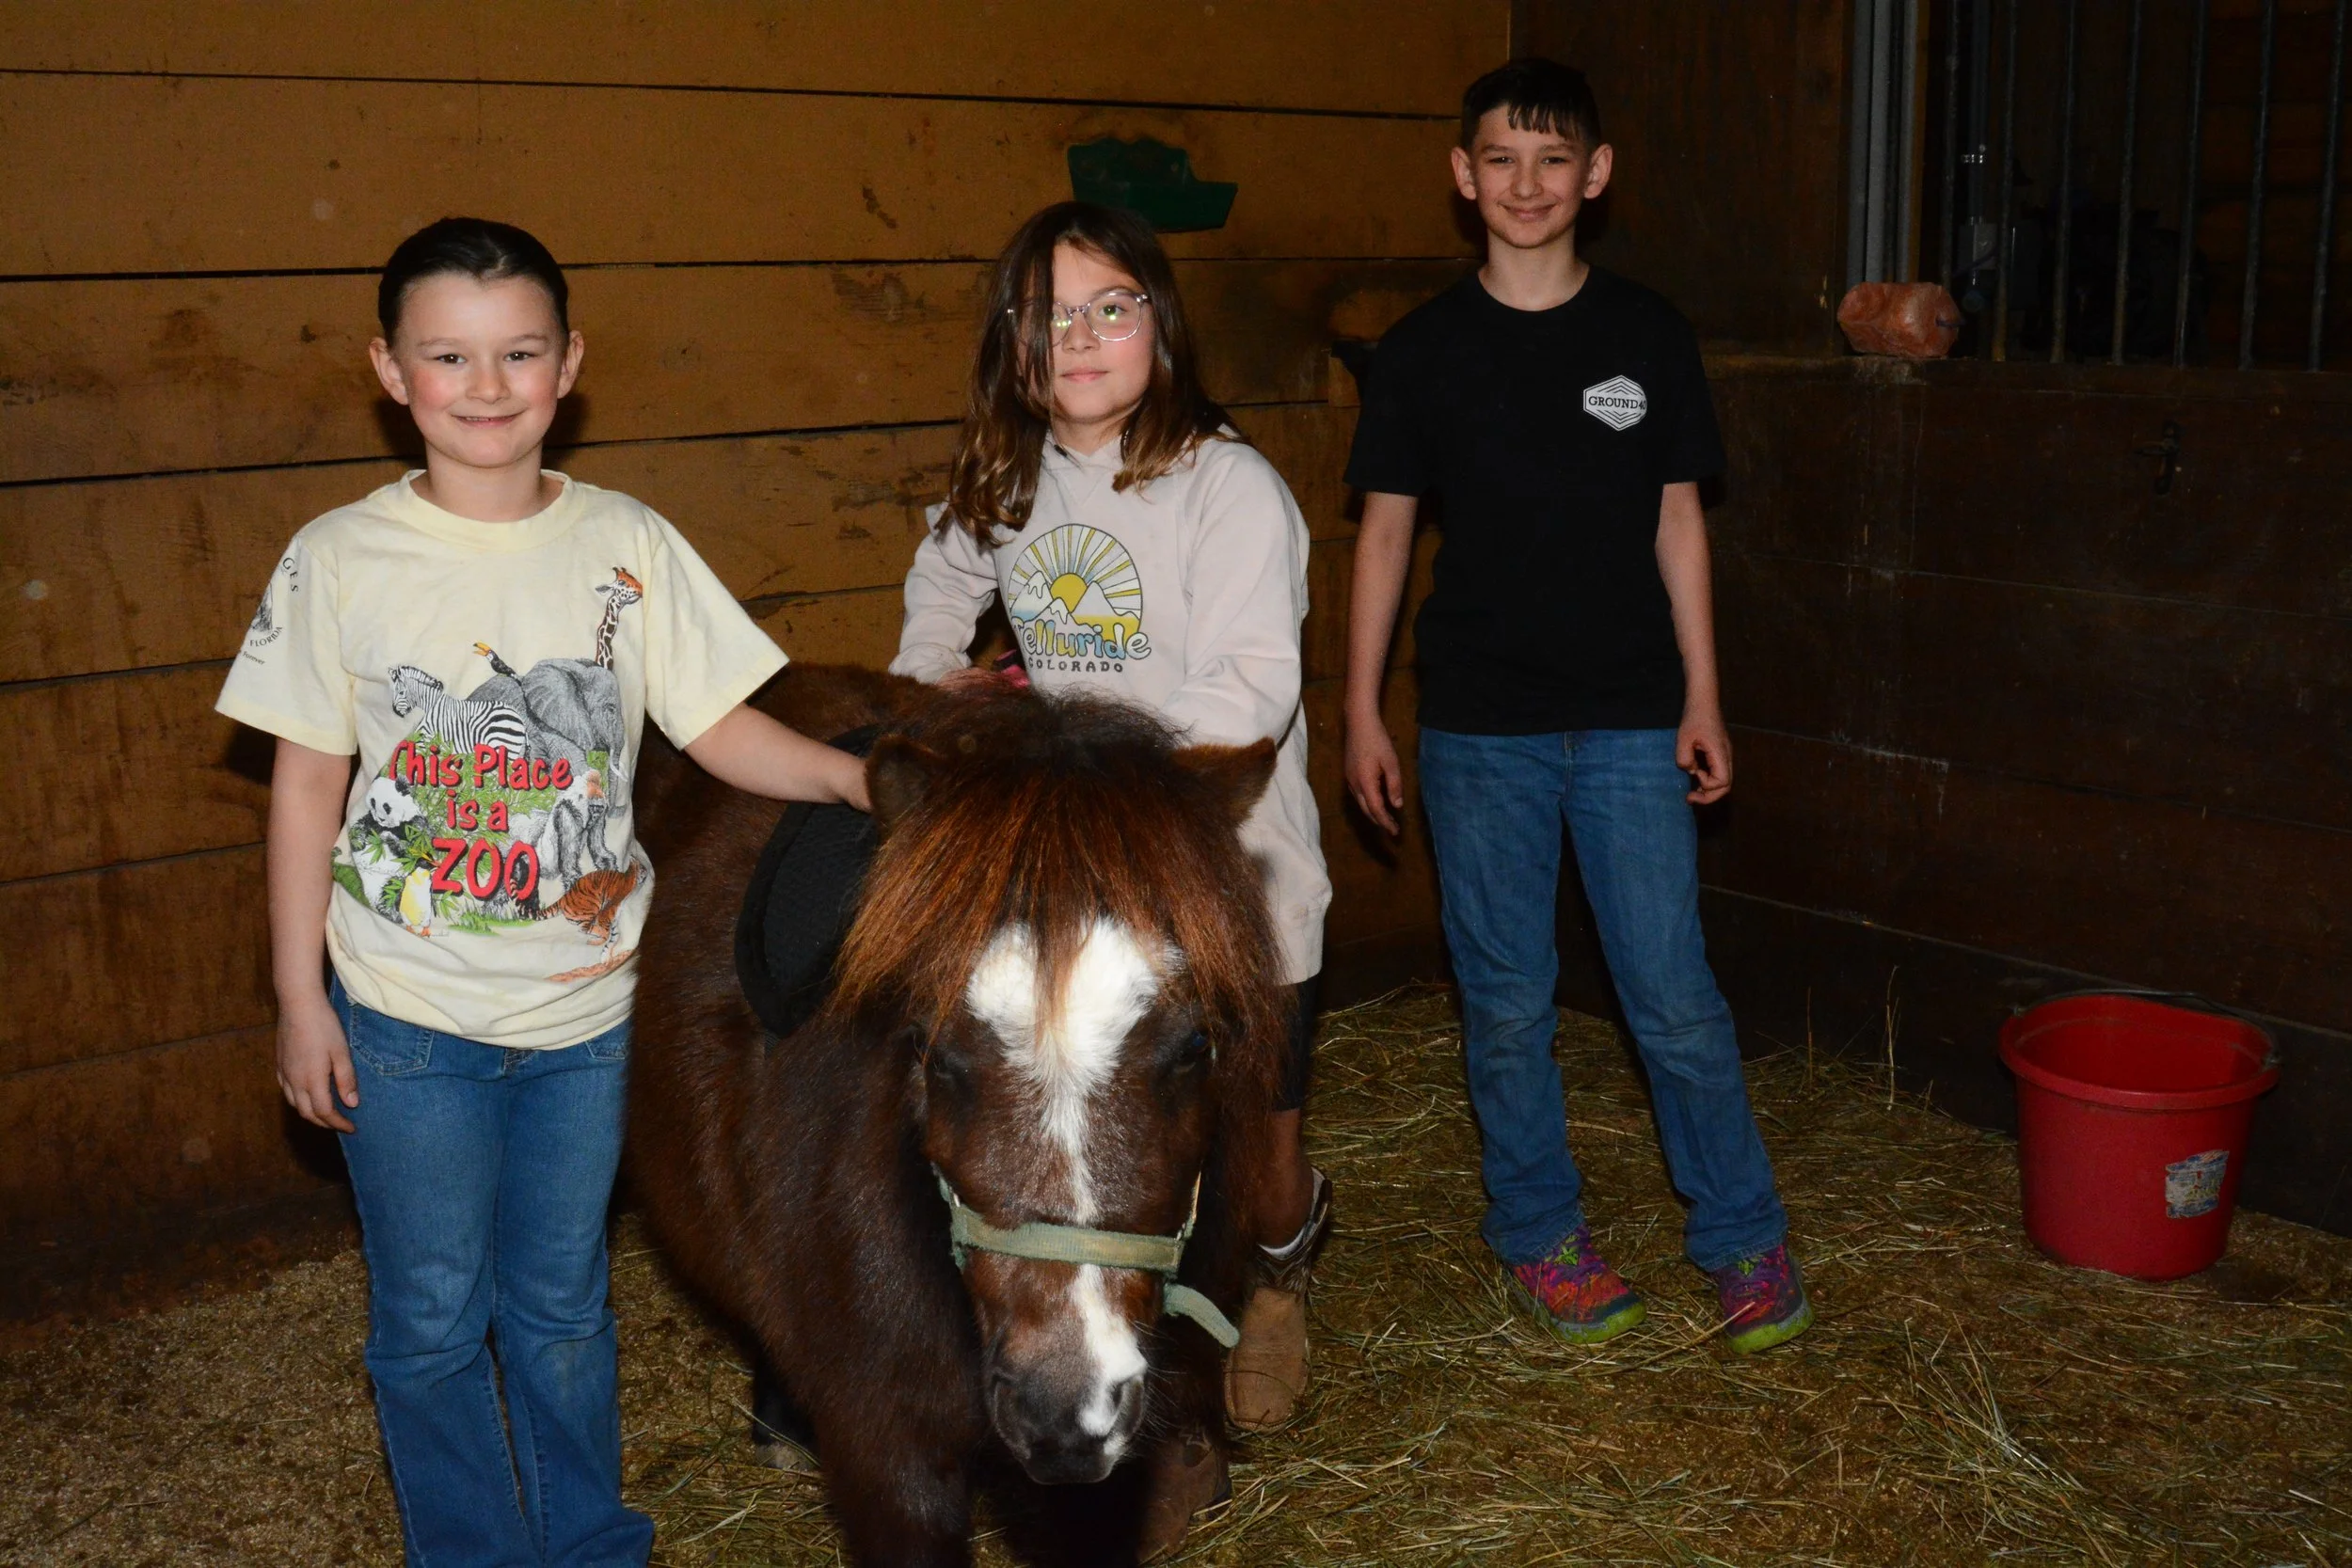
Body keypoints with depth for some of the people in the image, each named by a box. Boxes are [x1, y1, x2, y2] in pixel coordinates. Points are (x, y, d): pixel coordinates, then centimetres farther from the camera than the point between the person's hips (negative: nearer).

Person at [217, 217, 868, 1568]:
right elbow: (307, 783, -2)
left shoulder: (629, 546, -4)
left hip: (584, 1006, 1)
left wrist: (852, 773, -22)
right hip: (406, 1015, -1)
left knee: (564, 1307, 17)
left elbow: (720, 725, -4)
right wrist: (300, 998, -2)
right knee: (431, 1322, 12)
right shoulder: (342, 559, -7)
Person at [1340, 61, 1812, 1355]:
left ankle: (1742, 1237, 19)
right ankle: (1539, 1234, 26)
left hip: (1631, 722, 0)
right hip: (1481, 725, 0)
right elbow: (1385, 532, 4)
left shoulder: (1647, 337, 3)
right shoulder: (1423, 351, 0)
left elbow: (1677, 520, 7)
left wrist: (1703, 698, 3)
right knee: (1506, 1002, 8)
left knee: (1676, 998, 1)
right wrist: (1362, 712, 1)